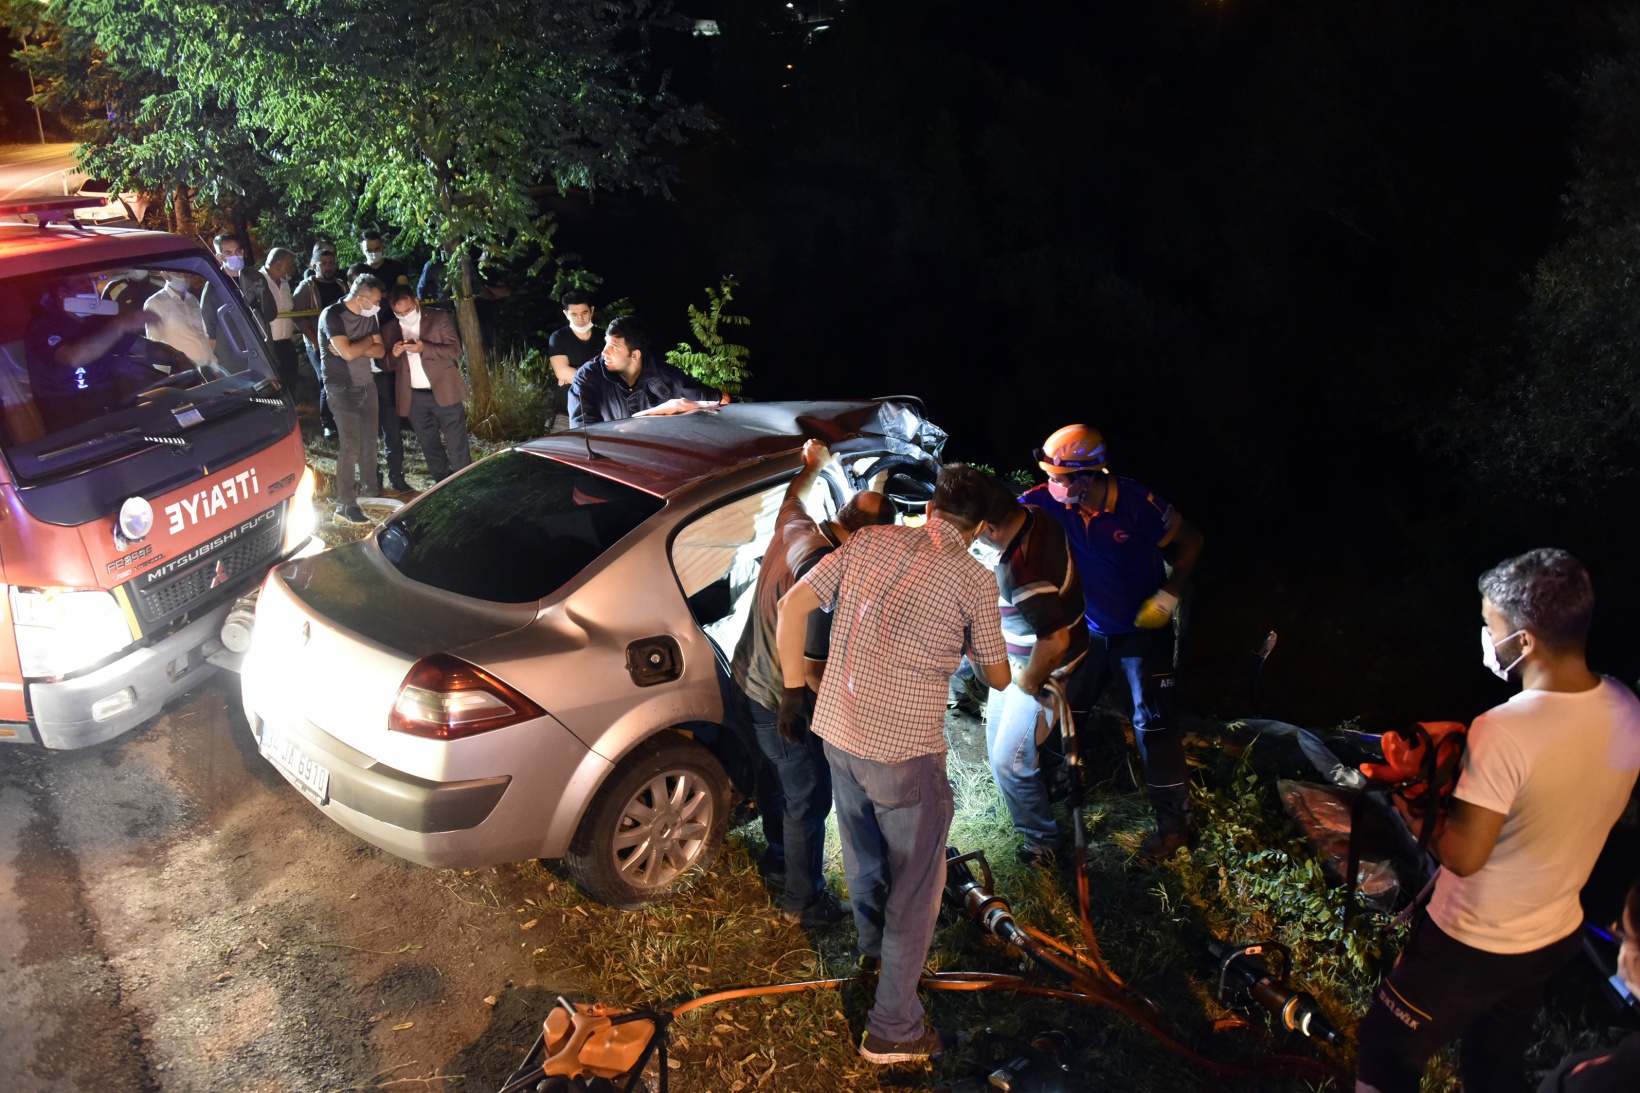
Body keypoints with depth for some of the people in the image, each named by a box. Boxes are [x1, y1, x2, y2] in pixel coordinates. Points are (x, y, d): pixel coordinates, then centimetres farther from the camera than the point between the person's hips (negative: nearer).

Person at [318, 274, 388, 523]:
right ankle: (345, 505, -7)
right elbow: (348, 352, -26)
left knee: (369, 440, 14)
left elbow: (380, 351, 2)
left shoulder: (368, 315, 5)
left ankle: (370, 486, 32)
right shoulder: (332, 315, -16)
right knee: (350, 446, -11)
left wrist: (354, 348, -15)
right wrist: (368, 340, -8)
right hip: (343, 389, -7)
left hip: (367, 385, 7)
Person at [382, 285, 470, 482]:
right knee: (430, 448, 14)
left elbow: (455, 351, -10)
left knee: (457, 447, -1)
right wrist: (393, 354, -14)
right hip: (413, 398, 4)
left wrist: (425, 348, -24)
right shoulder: (390, 329, 8)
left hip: (444, 392, -4)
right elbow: (385, 365, 9)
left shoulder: (439, 319, -3)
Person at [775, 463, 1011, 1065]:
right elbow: (998, 677, 3)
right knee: (914, 887, 11)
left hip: (837, 733, 6)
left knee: (862, 852, 28)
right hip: (905, 751, -5)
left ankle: (873, 944, 54)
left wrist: (793, 690, 8)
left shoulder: (868, 541, 3)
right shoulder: (974, 580, -8)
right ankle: (892, 1029, 20)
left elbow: (792, 604, 2)